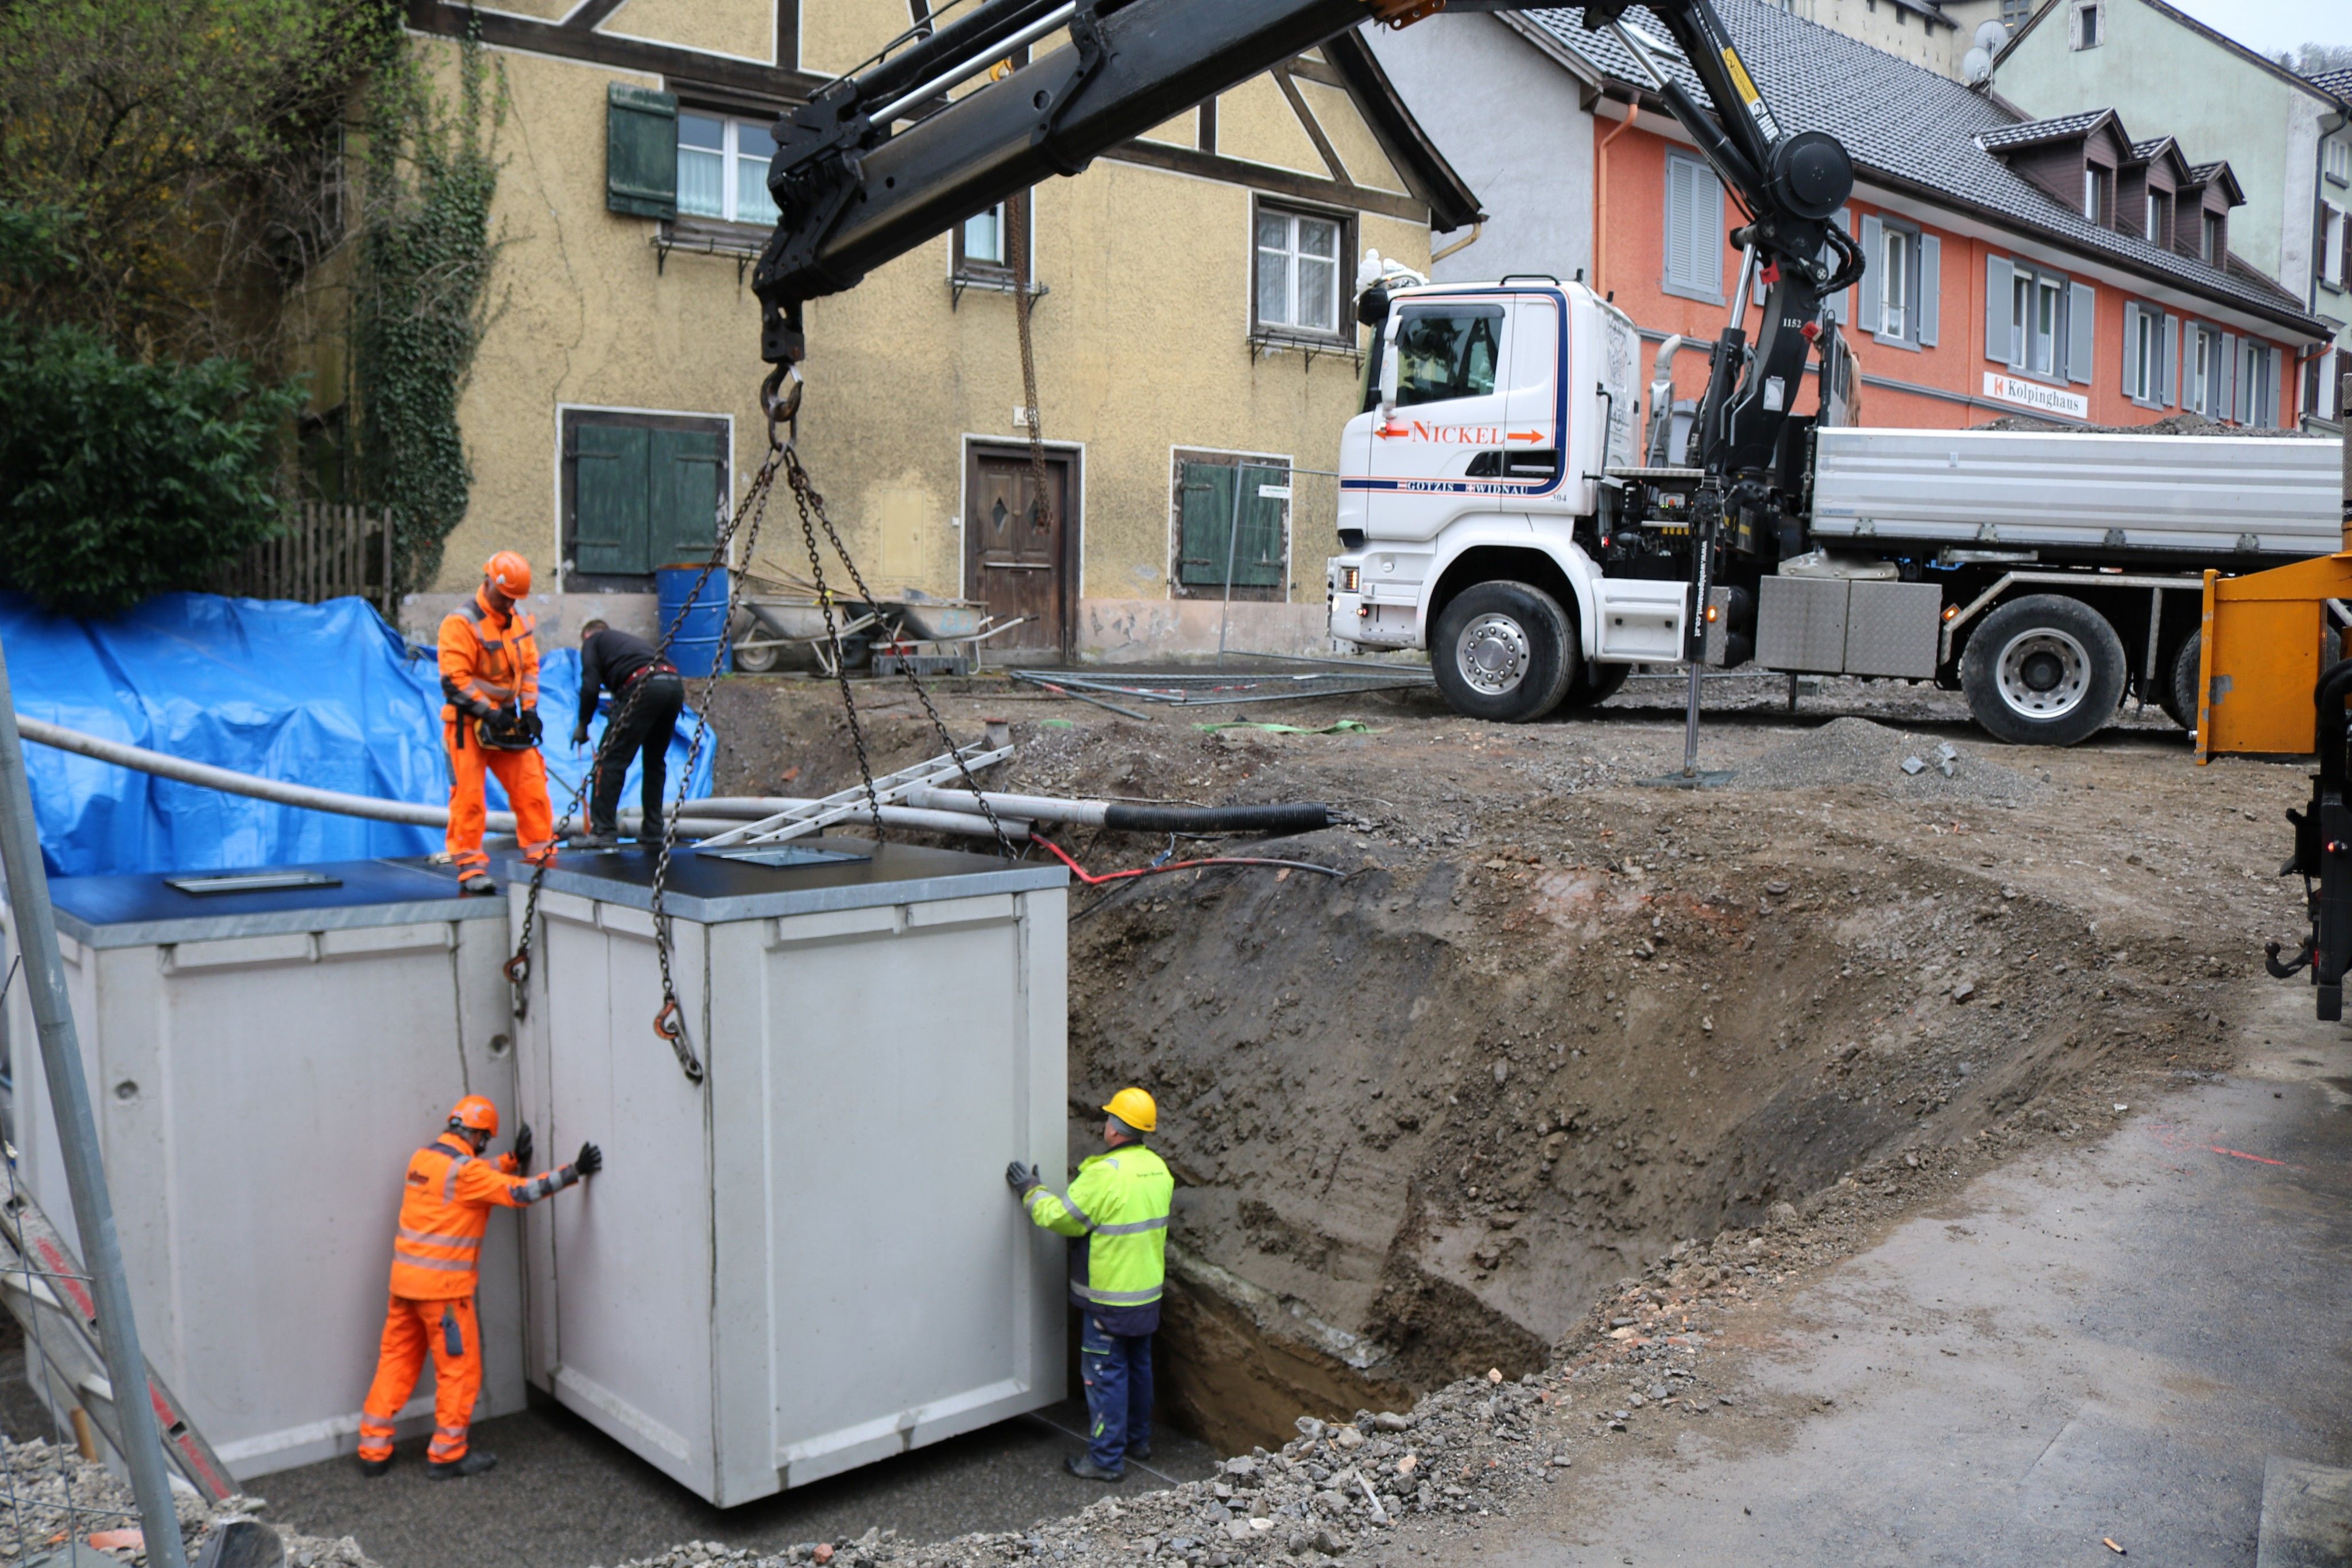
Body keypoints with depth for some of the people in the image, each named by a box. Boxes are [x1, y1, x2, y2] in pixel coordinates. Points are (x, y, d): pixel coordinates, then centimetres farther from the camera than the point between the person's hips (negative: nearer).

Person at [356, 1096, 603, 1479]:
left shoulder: (423, 1158, 8)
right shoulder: (463, 1170, -17)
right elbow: (520, 1191, -19)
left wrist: (514, 1160, 18)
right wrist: (575, 1172, -19)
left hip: (406, 1279, 8)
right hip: (443, 1286, -8)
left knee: (396, 1362, 15)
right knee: (459, 1368, 5)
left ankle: (374, 1451, 20)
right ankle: (447, 1455, 11)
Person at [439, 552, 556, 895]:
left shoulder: (521, 623, 8)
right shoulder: (461, 624, -14)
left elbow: (530, 667, 14)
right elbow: (454, 680, -19)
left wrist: (530, 709, 1)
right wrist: (490, 712, -21)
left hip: (506, 720, 6)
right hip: (469, 722, -6)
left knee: (532, 787, 2)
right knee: (469, 795, -4)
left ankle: (542, 857, 10)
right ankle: (470, 866, 2)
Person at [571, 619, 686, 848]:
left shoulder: (593, 641, 22)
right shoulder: (633, 640, 39)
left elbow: (591, 685, 5)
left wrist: (582, 724, 14)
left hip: (643, 687, -6)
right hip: (675, 683, 7)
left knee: (611, 759, -1)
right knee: (655, 761, 19)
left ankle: (603, 831, -5)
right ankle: (652, 830, 20)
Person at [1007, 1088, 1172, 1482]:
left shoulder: (1106, 1173, -23)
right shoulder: (1158, 1169, 2)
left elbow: (1062, 1218, -18)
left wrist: (1031, 1191, -2)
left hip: (1109, 1298, -8)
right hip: (1148, 1293, 8)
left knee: (1105, 1374, 2)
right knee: (1138, 1366, 20)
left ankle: (1106, 1459, 8)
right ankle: (1138, 1440, 33)